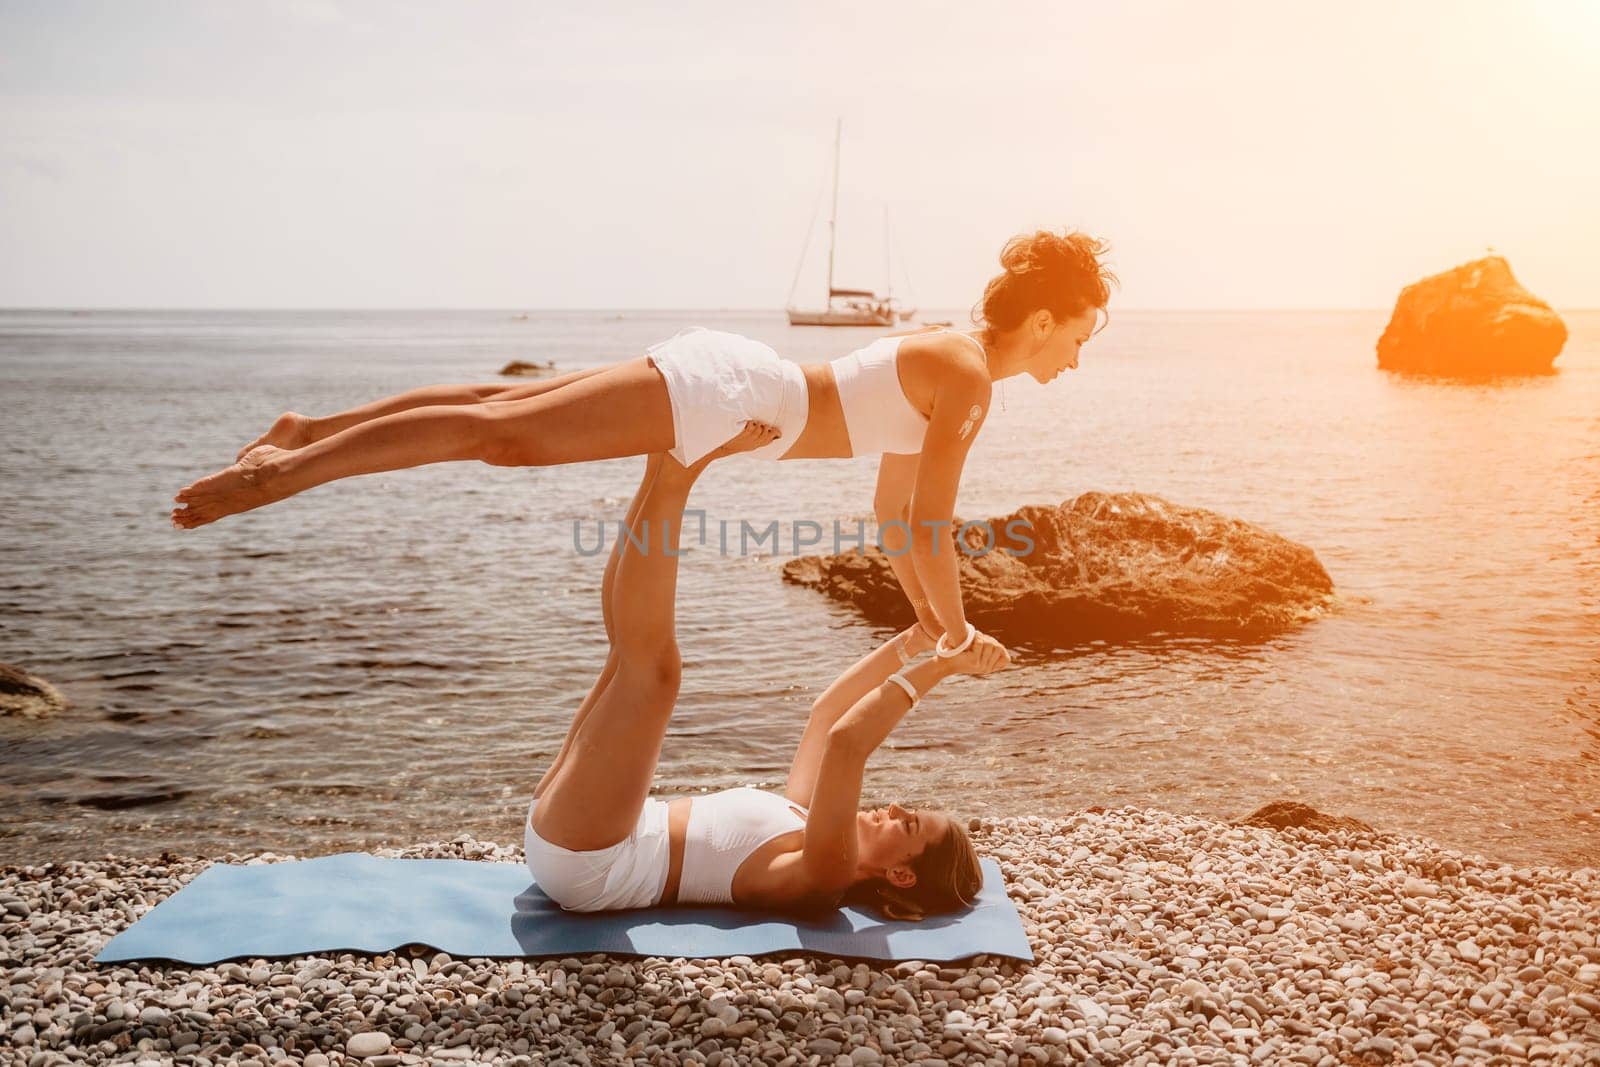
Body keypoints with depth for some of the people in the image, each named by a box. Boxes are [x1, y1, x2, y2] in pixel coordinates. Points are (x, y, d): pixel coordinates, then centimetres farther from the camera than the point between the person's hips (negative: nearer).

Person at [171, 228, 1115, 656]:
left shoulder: (941, 354, 18)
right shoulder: (969, 383, -11)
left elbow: (893, 504, 25)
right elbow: (930, 525, -14)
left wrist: (925, 615, 27)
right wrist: (955, 630, 1)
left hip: (722, 375, 8)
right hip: (720, 397, -8)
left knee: (505, 412, 11)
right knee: (503, 437, -11)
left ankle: (311, 431, 18)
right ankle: (289, 470, -11)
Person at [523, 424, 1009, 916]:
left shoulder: (825, 874, -18)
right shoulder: (803, 819, 9)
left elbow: (845, 741, -33)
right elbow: (827, 712, 18)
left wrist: (938, 666, -26)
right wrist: (910, 643, 10)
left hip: (579, 862, -8)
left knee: (651, 662, -23)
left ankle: (677, 470, -12)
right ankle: (666, 464, -8)